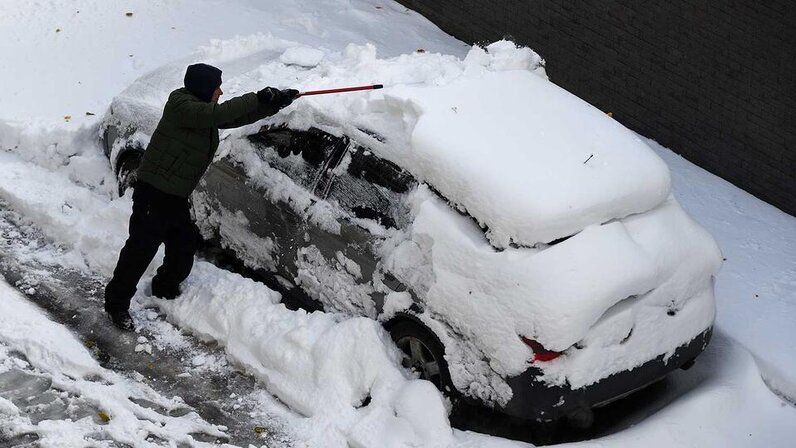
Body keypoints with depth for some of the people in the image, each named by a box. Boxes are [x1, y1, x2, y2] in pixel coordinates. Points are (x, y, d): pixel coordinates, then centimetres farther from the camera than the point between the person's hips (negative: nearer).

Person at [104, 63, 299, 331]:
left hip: (177, 196, 9)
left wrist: (275, 103, 5)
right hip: (154, 191, -9)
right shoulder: (181, 104, -17)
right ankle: (117, 304, 2)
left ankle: (165, 290, 37)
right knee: (142, 247, -7)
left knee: (185, 244, 15)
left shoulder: (204, 109, 10)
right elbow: (216, 114, -30)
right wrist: (257, 99, -25)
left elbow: (236, 118, 15)